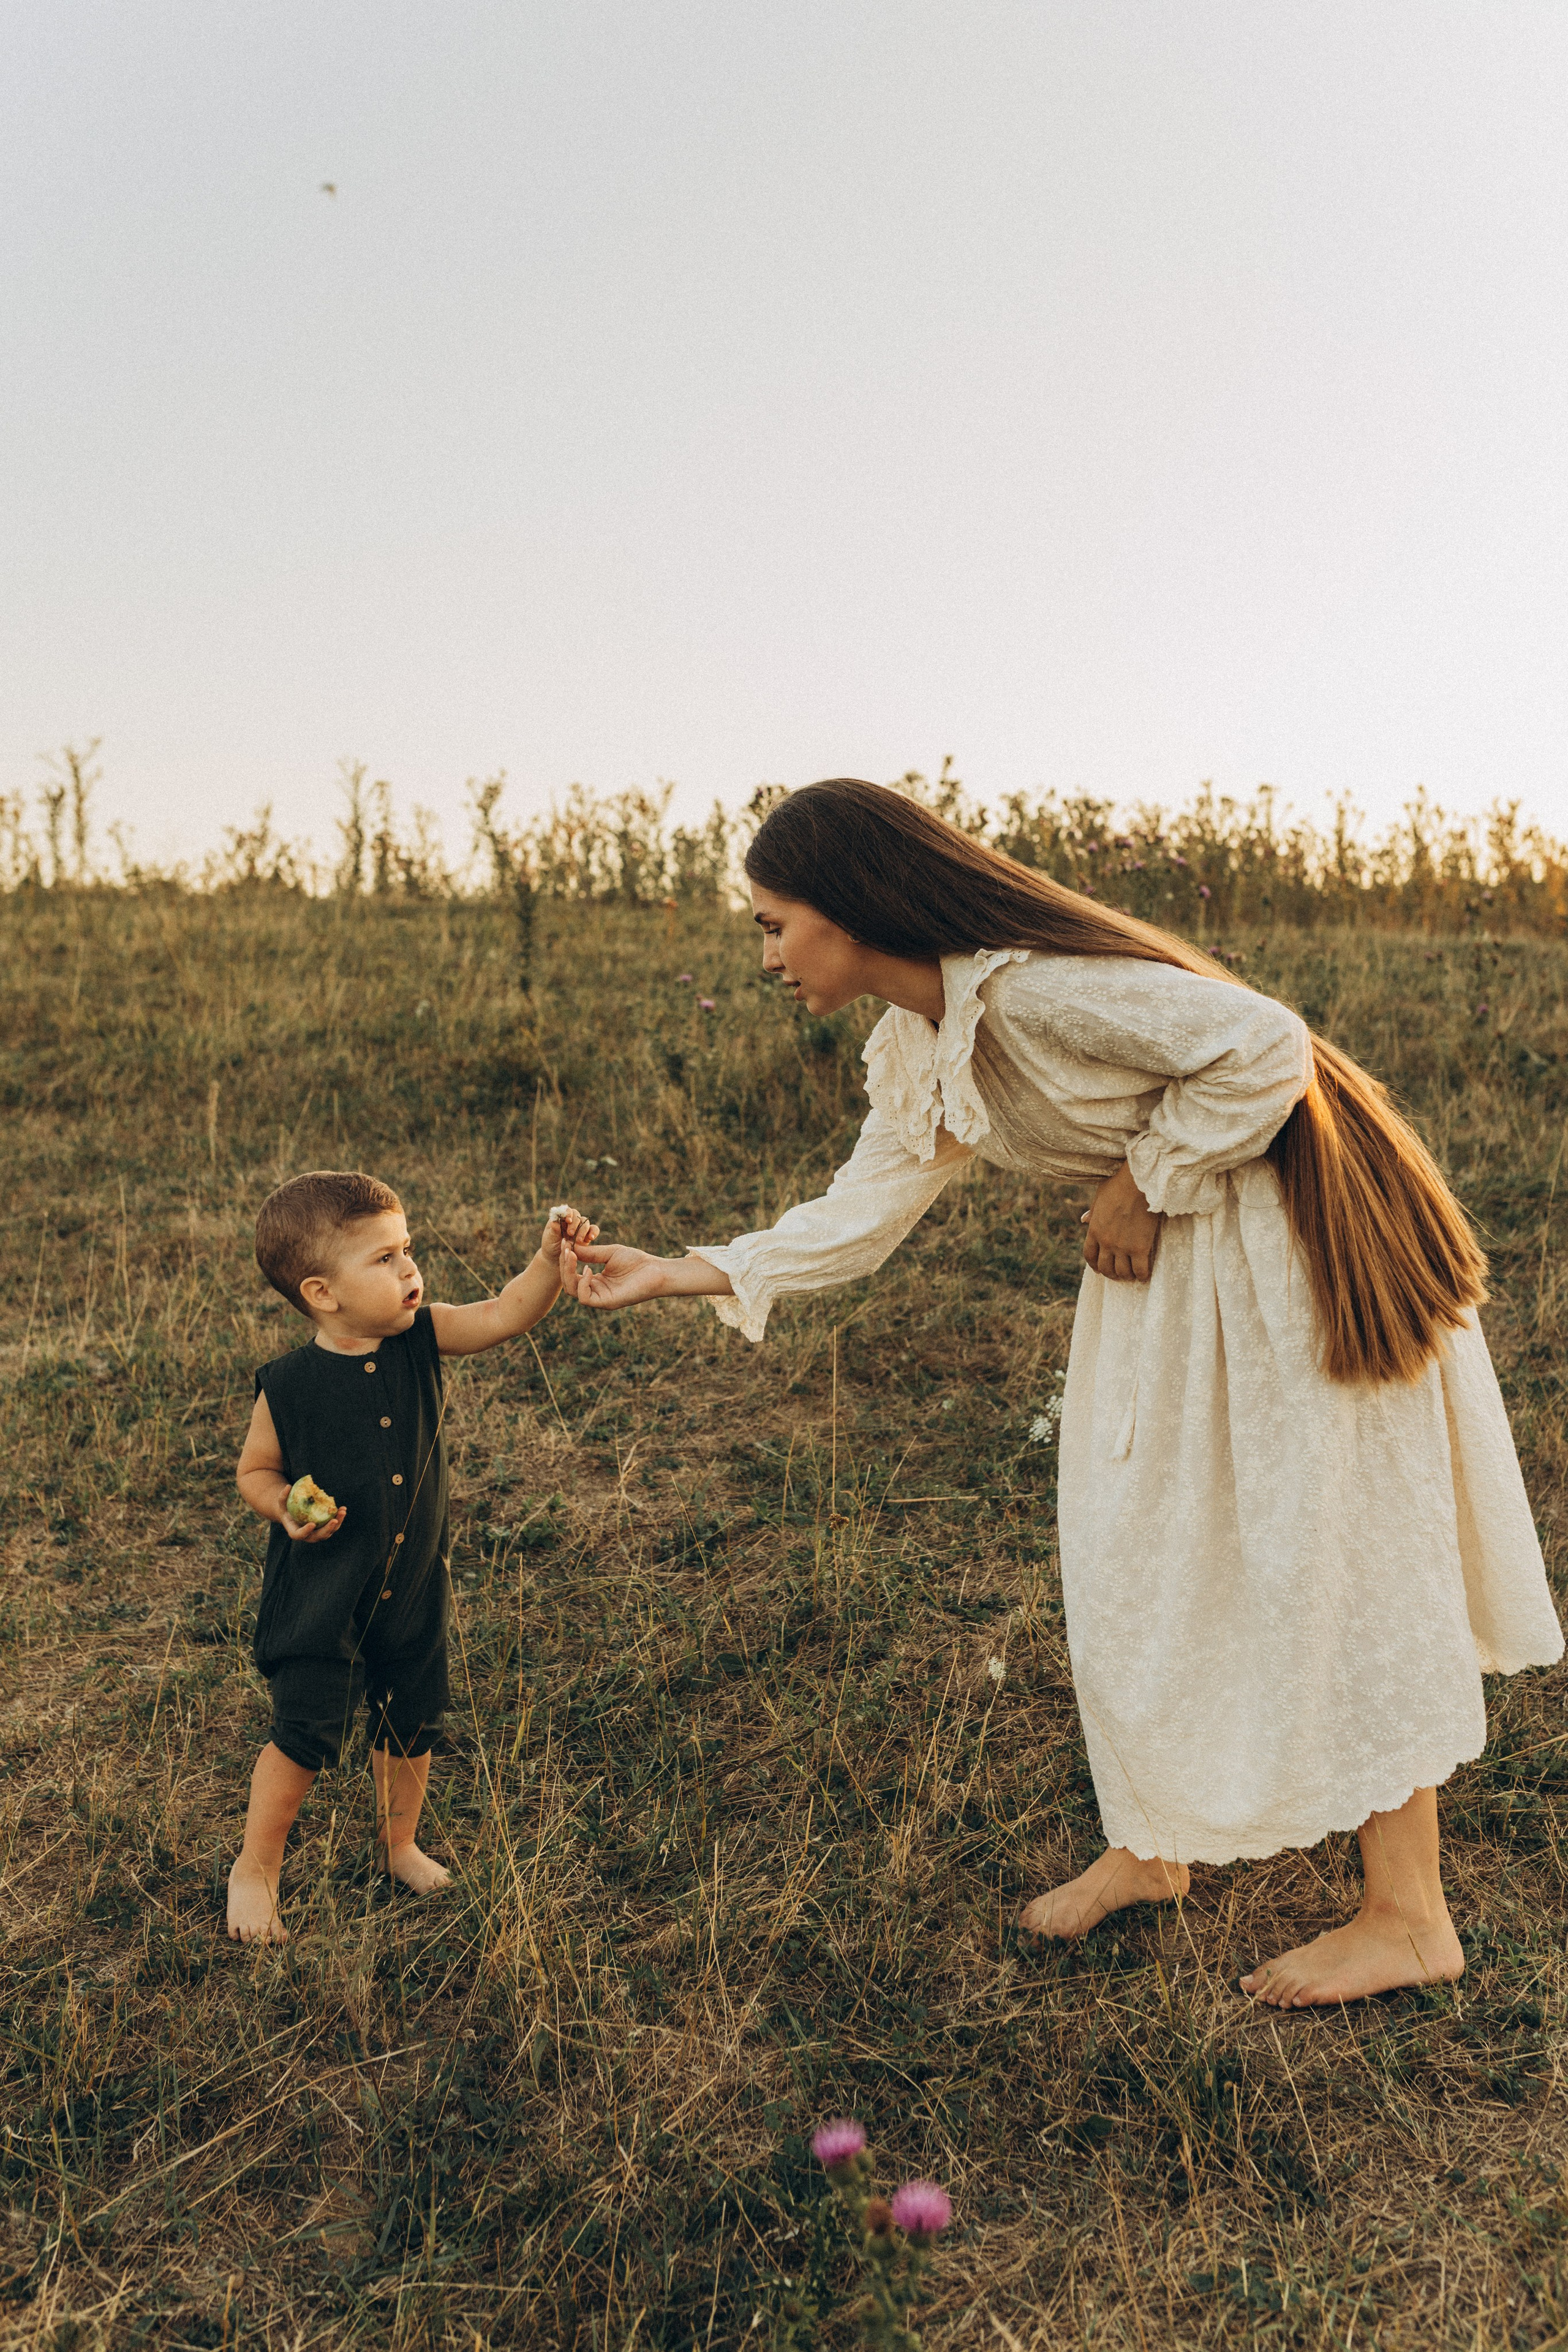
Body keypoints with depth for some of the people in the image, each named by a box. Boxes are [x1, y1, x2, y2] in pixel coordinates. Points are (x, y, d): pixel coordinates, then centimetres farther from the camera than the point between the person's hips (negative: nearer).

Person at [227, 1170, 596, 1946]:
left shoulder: (420, 1338, -8)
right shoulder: (290, 1385, -17)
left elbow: (504, 1314, -18)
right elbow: (255, 1470, -3)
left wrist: (551, 1256, -33)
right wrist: (287, 1508, -22)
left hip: (413, 1583, 4)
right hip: (321, 1594, -4)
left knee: (411, 1725, 17)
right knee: (306, 1735, 0)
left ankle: (399, 1843, 43)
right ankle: (255, 1867, 26)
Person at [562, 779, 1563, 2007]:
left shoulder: (1032, 987, -27)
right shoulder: (915, 1045, 1)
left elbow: (1264, 1046, -27)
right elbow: (864, 1213, 4)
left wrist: (1147, 1187, -17)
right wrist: (676, 1273, -2)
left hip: (1294, 1237, -9)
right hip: (1170, 1264, 9)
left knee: (1331, 1551, -1)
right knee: (1133, 1550, 12)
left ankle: (1410, 1918, 16)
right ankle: (1149, 1847, 30)